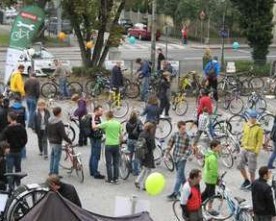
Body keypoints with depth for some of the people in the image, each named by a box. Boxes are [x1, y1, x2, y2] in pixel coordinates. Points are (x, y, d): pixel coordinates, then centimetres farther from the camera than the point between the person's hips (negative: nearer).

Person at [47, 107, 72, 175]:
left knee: (52, 157, 17)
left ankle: (51, 171, 24)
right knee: (57, 158, -1)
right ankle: (55, 173, 3)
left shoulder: (49, 122, 4)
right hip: (57, 143, -8)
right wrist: (70, 141, -12)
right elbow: (63, 135, -21)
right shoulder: (59, 123, -21)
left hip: (51, 142, 8)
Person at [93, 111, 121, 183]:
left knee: (109, 163, 4)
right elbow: (121, 135, 8)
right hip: (116, 145, 4)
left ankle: (110, 179, 6)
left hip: (109, 145, -4)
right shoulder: (118, 123, 2)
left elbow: (94, 126, -8)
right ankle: (116, 179, 12)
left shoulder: (106, 123, -10)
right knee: (116, 163, 10)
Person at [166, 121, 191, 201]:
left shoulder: (187, 137, -13)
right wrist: (166, 154, 3)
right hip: (175, 158, 5)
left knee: (179, 176, -6)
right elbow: (170, 144, 6)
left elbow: (189, 148, -12)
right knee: (181, 175, 18)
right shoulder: (175, 135, -2)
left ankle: (175, 194, -6)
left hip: (182, 159, -5)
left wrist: (184, 157, -19)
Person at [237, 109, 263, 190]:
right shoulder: (246, 125, 3)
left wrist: (256, 152, -15)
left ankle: (252, 184, 21)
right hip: (244, 149, 6)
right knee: (240, 166, 11)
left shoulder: (258, 128, -14)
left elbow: (260, 141, -12)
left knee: (251, 170, 3)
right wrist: (242, 144, 14)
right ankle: (246, 180, 31)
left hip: (252, 151, -6)